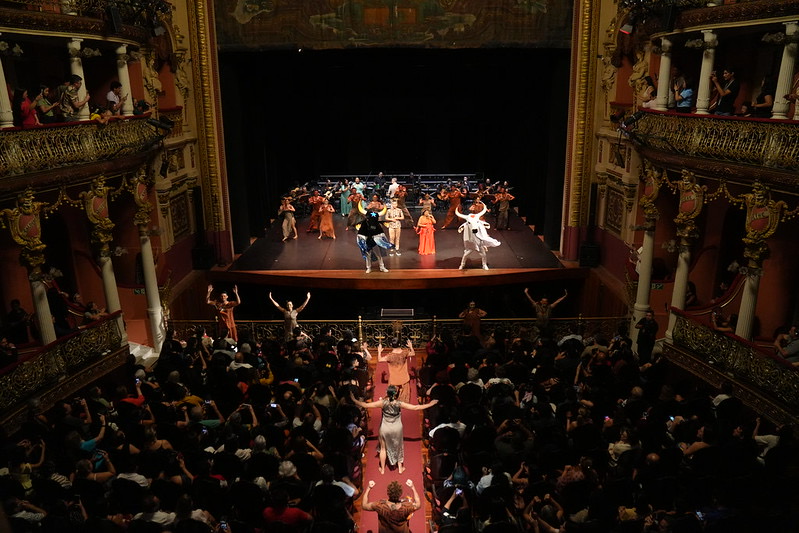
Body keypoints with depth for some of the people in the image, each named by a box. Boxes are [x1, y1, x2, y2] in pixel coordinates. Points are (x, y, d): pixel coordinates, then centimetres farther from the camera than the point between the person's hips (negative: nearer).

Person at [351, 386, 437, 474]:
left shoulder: (383, 403, -24)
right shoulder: (399, 403, -22)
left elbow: (365, 405, -22)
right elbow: (415, 407, -20)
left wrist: (354, 399, -12)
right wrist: (430, 404, -13)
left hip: (385, 429, -1)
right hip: (397, 429, 1)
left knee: (383, 448, 20)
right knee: (398, 447, 24)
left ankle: (382, 469, 33)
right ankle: (400, 468, 34)